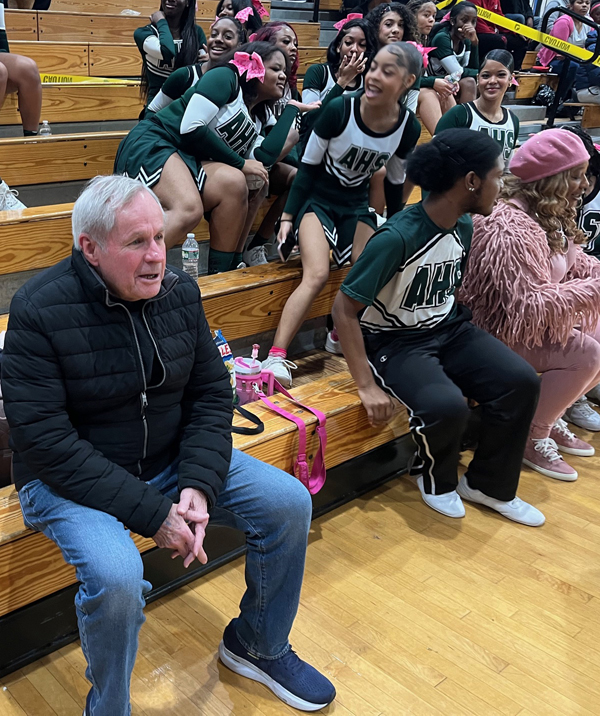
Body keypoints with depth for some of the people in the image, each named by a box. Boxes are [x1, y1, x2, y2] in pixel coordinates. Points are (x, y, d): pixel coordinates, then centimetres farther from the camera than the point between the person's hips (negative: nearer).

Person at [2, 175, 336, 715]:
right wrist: (151, 514, -25)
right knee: (116, 575, -33)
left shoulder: (180, 291, -4)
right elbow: (49, 443, -22)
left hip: (170, 459, 5)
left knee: (289, 503, -6)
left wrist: (198, 485, -16)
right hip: (74, 480, -5)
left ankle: (258, 647, 19)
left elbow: (212, 395, 0)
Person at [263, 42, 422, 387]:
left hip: (357, 207, 4)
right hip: (317, 200, -4)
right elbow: (308, 167, -10)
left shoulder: (409, 127, -9)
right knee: (317, 274, -26)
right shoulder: (339, 109, -18)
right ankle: (276, 356, -27)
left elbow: (396, 182, 7)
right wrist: (288, 216, -11)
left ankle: (342, 335, 8)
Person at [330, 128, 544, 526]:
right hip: (395, 341, -7)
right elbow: (344, 310, -21)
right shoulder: (397, 238, -24)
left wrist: (478, 349, 5)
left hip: (449, 329, 7)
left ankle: (489, 485, 9)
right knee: (446, 406, -32)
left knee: (521, 382, -13)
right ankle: (435, 478, 5)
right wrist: (368, 387, -24)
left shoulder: (464, 227, 0)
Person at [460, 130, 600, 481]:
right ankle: (532, 438, -3)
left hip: (540, 319, 10)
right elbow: (530, 307, -33)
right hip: (503, 331, -10)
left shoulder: (551, 215, 4)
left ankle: (553, 416, 17)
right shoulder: (509, 230, -29)